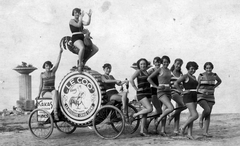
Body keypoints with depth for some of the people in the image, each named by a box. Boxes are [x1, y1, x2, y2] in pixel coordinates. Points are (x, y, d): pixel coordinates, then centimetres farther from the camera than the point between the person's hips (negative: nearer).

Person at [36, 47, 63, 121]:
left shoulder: (53, 72, 2)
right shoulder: (42, 74, 2)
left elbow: (57, 62, -6)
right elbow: (41, 85, 4)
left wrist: (60, 52, -13)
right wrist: (38, 94, -1)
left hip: (52, 89, -2)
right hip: (45, 90, 2)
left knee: (55, 92, -35)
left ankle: (55, 112, -49)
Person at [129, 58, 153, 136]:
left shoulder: (147, 72, 18)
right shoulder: (138, 71, -5)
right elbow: (131, 79, -17)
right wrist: (136, 88, -15)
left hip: (147, 93, 8)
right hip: (141, 94, -8)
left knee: (145, 113, 6)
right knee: (149, 109, -23)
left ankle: (142, 131, 10)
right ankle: (133, 116, -7)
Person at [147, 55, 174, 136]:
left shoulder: (169, 71, 15)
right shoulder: (159, 70, -4)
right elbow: (149, 78, -7)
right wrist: (156, 86, -8)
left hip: (168, 91, 7)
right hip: (161, 92, -6)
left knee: (164, 112, 5)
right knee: (171, 108, -22)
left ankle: (163, 130, 9)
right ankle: (158, 120, -4)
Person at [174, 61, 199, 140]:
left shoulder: (194, 77, 17)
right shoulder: (185, 76, -8)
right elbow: (176, 83, -18)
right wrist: (182, 91, -14)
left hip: (194, 97, 8)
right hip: (188, 97, -8)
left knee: (191, 116, 5)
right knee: (195, 115, -15)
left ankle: (189, 134, 7)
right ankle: (183, 127, 2)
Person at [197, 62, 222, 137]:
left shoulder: (214, 75, 4)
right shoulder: (201, 76, -6)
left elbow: (219, 81, 24)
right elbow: (197, 86, 0)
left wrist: (214, 87, 9)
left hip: (210, 97, 4)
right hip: (201, 96, -4)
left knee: (208, 115, 0)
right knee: (207, 110, -27)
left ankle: (205, 132, 4)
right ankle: (201, 119, 3)